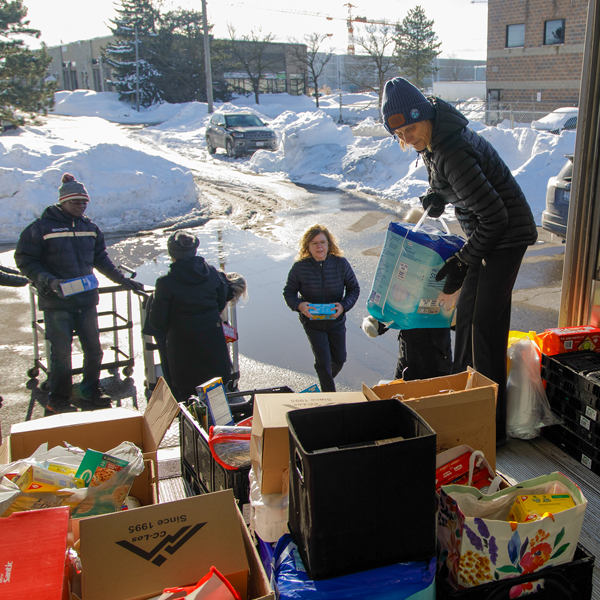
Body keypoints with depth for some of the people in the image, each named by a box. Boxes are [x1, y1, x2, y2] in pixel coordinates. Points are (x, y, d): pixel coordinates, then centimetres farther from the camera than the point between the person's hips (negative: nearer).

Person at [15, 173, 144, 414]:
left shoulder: (90, 227, 9)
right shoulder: (41, 227, -7)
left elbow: (101, 259, 20)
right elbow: (24, 260, -6)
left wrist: (123, 280, 17)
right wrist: (49, 281, -18)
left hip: (87, 300, 5)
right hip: (56, 303, -5)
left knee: (94, 350, 11)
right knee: (61, 353, 0)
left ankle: (90, 393, 29)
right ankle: (59, 400, 17)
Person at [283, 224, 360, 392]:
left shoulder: (341, 263, -11)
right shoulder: (299, 267, -14)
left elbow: (354, 288, -2)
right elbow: (289, 292, -4)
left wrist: (343, 305, -21)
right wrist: (299, 305, -26)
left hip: (336, 320, 2)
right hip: (312, 322, -2)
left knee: (339, 359, 15)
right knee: (323, 361, -5)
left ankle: (325, 380, 48)